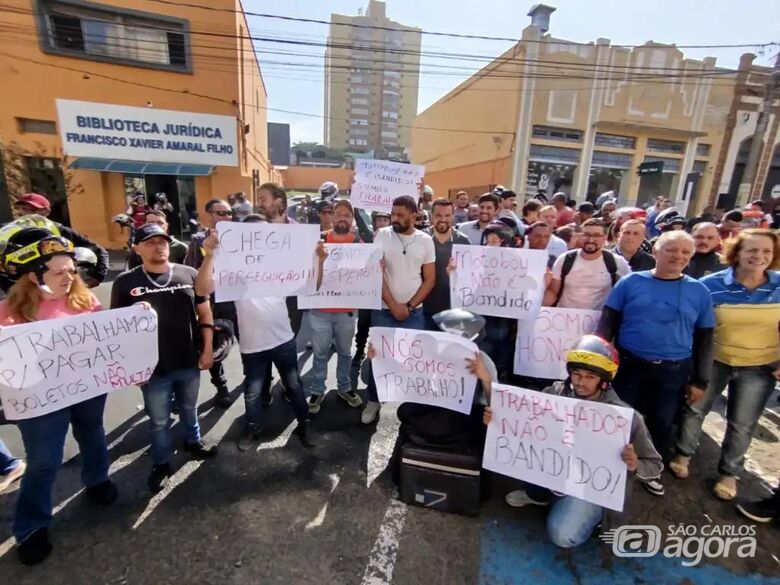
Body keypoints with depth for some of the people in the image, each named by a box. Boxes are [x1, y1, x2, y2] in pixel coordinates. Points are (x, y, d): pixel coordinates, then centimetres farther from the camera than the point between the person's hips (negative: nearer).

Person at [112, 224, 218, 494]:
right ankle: (161, 464, 36)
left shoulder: (189, 274, -3)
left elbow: (205, 313, 3)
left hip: (189, 362, 2)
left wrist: (207, 349, 0)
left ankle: (193, 441, 48)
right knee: (159, 420, 15)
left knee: (189, 408, 23)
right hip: (153, 367, -1)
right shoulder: (125, 282, -7)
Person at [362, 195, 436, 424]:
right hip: (383, 310, -1)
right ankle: (373, 401, 26)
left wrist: (409, 306, -7)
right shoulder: (382, 235, -4)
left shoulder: (425, 240, 0)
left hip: (414, 312, 1)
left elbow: (430, 279, 1)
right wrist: (393, 305, -12)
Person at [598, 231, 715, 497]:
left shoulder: (699, 292, 1)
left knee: (662, 424, 17)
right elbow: (607, 323, -4)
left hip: (674, 372, 2)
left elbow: (704, 339, 6)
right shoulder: (631, 282, -5)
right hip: (629, 365, -1)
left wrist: (700, 380, 4)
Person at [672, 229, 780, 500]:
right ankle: (683, 454, 33)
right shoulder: (711, 284, -14)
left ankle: (729, 472, 34)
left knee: (742, 424, 14)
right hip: (713, 362, -1)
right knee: (694, 409, 11)